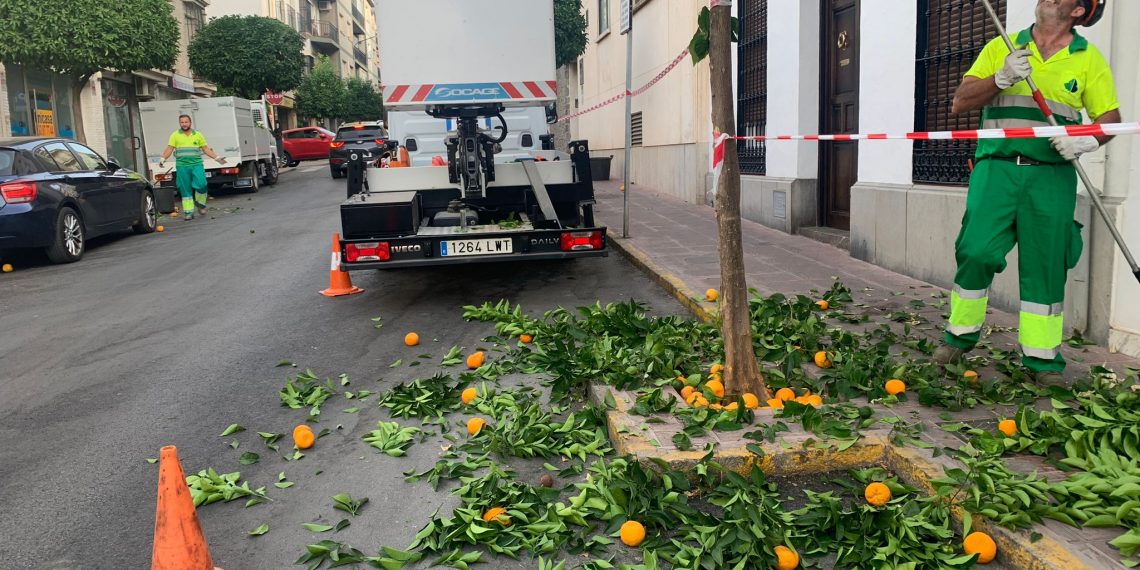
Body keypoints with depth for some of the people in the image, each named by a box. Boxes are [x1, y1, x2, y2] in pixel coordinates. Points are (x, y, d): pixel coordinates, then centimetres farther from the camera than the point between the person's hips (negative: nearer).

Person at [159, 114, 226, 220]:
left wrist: (217, 158, 5)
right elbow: (169, 149, 3)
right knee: (185, 190, 1)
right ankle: (189, 212, 6)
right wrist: (163, 159, -12)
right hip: (182, 166, 0)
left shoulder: (198, 135, 12)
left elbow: (206, 149, 13)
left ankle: (200, 204, 10)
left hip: (196, 165, 0)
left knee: (201, 185, -15)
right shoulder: (175, 135, 8)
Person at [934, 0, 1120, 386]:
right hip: (996, 169, 0)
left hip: (1052, 178, 0)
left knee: (1046, 267, 1)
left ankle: (1042, 358, 10)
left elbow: (1110, 119, 9)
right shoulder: (1001, 48, 11)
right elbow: (960, 102, 5)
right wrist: (1001, 78, -11)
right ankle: (960, 335, 11)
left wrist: (1087, 140, -13)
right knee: (975, 252, -9)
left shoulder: (1089, 60, 10)